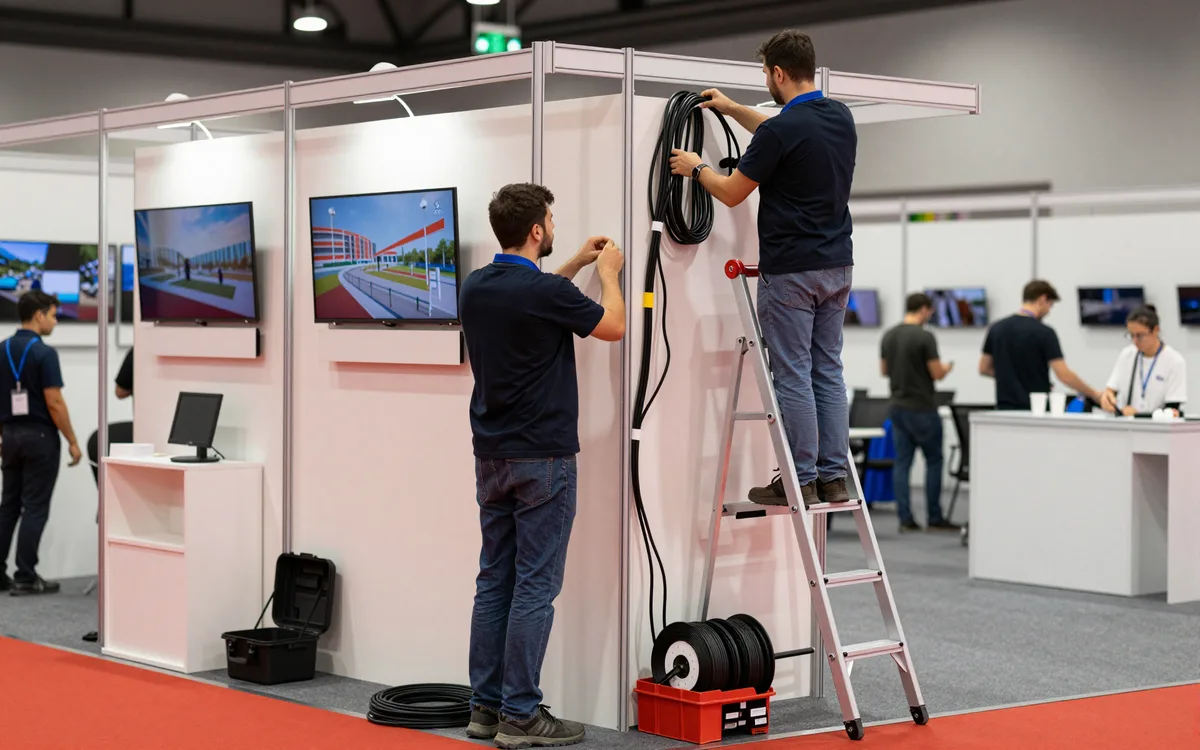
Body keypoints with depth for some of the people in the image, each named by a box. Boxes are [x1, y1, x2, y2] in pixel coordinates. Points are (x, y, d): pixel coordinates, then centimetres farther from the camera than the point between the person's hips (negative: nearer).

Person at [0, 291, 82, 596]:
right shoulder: (43, 353, -15)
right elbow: (54, 403, -17)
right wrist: (72, 442, -10)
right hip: (39, 436, -7)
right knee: (35, 508, -2)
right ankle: (25, 577, -1)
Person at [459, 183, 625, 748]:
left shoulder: (476, 288, 5)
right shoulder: (548, 291, -17)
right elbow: (613, 328, -1)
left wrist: (576, 265, 30)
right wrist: (607, 272, 15)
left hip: (491, 456, 8)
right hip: (542, 458, -7)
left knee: (495, 581, 10)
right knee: (535, 586, -4)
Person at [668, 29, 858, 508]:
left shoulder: (782, 130, -18)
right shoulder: (841, 117, 7)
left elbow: (732, 193, -8)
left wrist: (696, 168, 11)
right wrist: (732, 109, 32)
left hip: (791, 271, -8)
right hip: (837, 265, 8)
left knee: (793, 376, -1)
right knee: (828, 371, 11)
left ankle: (800, 481, 3)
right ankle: (833, 477, 12)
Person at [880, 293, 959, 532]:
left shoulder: (888, 336, 6)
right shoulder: (925, 337, -16)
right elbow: (937, 374, -15)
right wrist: (946, 368, 7)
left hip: (898, 407, 6)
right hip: (922, 408, -6)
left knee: (902, 462, 5)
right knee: (933, 461, 5)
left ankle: (905, 518, 1)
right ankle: (934, 517, 9)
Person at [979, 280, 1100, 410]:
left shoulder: (997, 328, 6)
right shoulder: (1044, 333, -12)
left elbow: (984, 368, 13)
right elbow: (1064, 375, -15)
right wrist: (1094, 395, -2)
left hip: (1005, 409, 6)